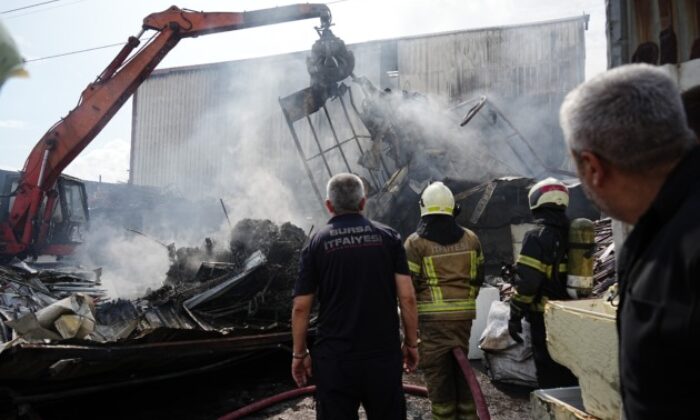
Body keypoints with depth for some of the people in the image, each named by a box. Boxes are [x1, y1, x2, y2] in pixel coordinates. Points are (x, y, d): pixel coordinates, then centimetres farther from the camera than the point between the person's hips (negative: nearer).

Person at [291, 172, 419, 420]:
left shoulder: (317, 244, -2)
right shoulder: (388, 237, 0)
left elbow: (301, 307, -3)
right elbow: (407, 298, -4)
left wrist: (299, 354, 8)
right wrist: (411, 343, 7)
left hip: (334, 357, -1)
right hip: (384, 353, 1)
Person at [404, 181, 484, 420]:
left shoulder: (416, 242, -8)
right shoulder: (470, 239, 7)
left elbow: (408, 283, -7)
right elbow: (478, 276, 14)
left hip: (433, 315, -5)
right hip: (464, 313, 5)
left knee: (437, 368, 5)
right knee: (460, 363, 17)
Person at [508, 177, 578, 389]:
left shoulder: (537, 237, -16)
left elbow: (526, 282, -20)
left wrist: (515, 316, -12)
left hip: (545, 316, -7)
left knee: (548, 373, 3)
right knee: (570, 371, 19)